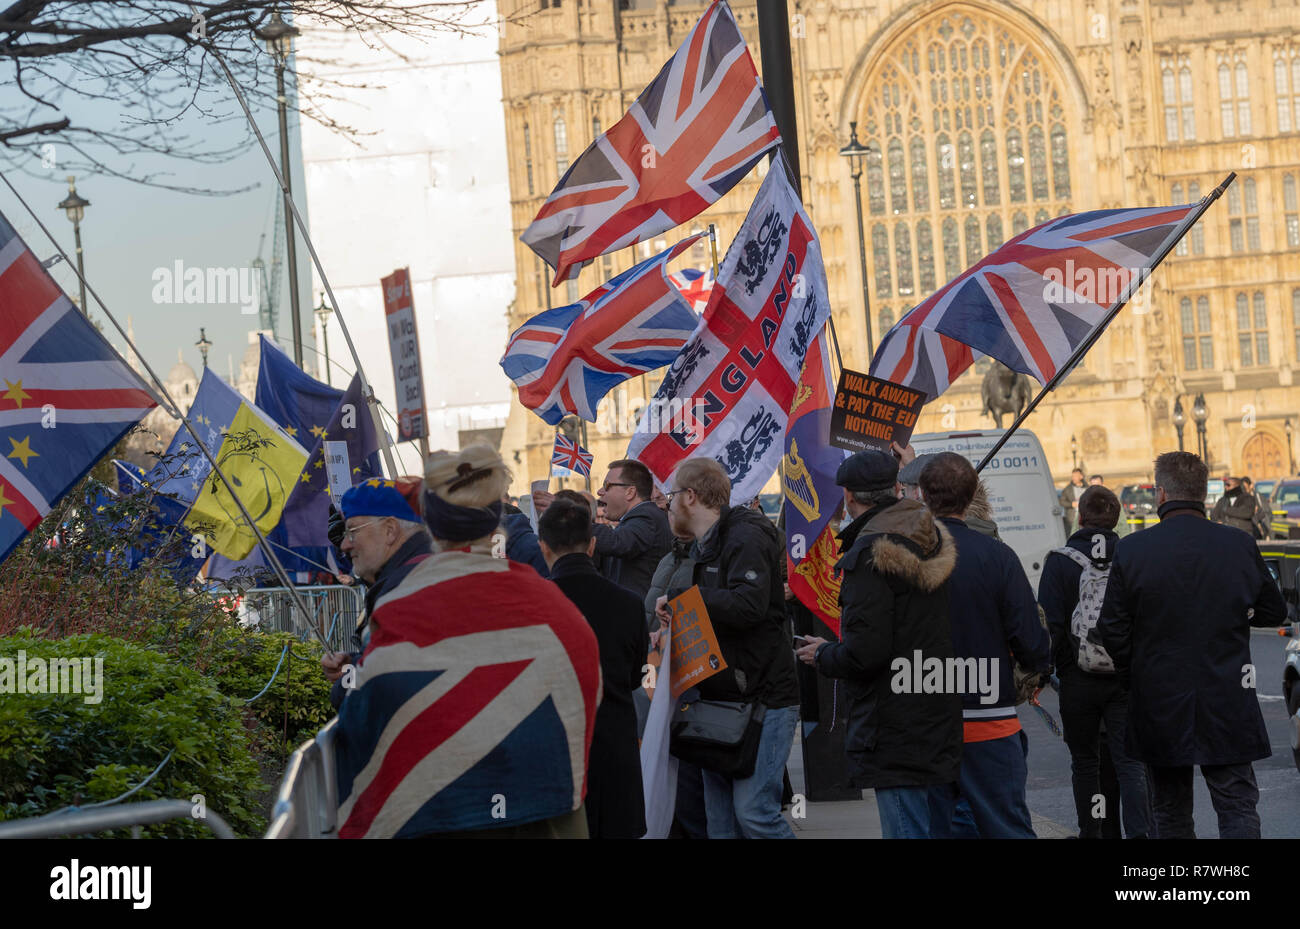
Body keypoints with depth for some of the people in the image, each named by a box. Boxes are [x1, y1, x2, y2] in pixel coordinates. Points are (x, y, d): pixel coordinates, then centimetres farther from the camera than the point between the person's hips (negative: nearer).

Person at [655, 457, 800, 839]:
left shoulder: (746, 538, -11)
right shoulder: (704, 546, 20)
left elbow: (747, 605, -28)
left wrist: (677, 598, -18)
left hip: (762, 697, -9)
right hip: (720, 700, 9)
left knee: (754, 813, -14)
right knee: (721, 819, 9)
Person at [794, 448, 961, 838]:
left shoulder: (869, 553, -16)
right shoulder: (933, 541, 11)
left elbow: (866, 651, -21)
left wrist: (824, 655, -1)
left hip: (894, 735, -9)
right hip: (938, 727, 9)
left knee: (905, 830, -5)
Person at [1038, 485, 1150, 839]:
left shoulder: (1060, 561, -8)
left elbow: (1050, 624, -11)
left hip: (1078, 680, -1)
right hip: (1127, 677, 1)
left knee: (1085, 761, 13)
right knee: (1129, 761, 3)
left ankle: (1091, 832, 17)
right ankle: (1137, 830, -11)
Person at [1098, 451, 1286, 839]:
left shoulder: (1131, 550, -8)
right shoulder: (1241, 546, -5)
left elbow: (1111, 629, -5)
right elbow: (1274, 613, 6)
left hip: (1158, 705, 0)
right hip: (1228, 702, 0)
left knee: (1171, 812, 12)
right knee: (1238, 808, 4)